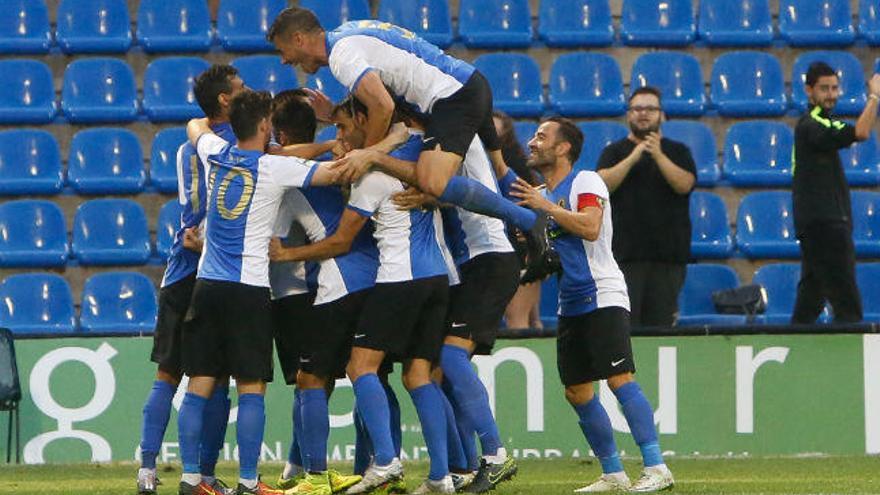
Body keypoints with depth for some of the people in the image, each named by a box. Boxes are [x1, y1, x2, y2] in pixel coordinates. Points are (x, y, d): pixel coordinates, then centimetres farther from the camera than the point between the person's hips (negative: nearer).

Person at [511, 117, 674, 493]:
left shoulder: (586, 182, -6)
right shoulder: (540, 193, 18)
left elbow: (590, 227, -23)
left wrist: (545, 206, -19)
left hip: (603, 298, -9)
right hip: (570, 305, 9)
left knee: (619, 379, -18)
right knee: (578, 393, 5)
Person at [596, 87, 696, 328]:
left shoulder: (677, 152, 14)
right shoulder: (614, 152, 13)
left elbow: (684, 184, -4)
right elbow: (603, 184, -4)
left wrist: (658, 156, -15)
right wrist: (632, 158, -14)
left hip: (668, 253, 1)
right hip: (626, 251, -1)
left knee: (661, 323, -2)